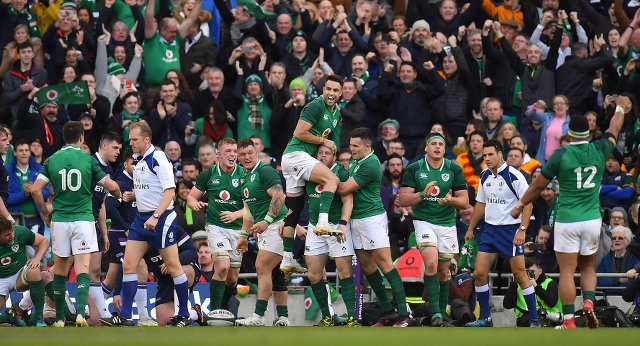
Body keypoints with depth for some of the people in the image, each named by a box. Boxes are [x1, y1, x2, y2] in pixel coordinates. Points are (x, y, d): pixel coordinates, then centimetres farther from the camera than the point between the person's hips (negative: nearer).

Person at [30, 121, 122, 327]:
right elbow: (112, 187, 0)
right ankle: (80, 312, -23)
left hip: (59, 219, 2)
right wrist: (120, 195, 24)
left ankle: (59, 318, 14)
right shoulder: (88, 159, -2)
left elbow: (35, 189, -3)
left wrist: (45, 213, 12)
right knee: (82, 268, -4)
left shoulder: (52, 160, 3)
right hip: (83, 219, -2)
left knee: (60, 270, 12)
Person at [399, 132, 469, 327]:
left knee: (443, 270, 7)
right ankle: (435, 314, -20)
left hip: (447, 224, 2)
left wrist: (450, 200, -22)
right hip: (424, 221, -2)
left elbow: (464, 201, 0)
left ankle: (441, 313, 20)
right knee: (431, 263, -21)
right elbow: (403, 200, -4)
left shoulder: (454, 169, 1)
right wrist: (423, 194, -21)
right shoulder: (414, 169, -1)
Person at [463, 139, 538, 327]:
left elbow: (528, 203, -14)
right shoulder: (485, 176, 8)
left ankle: (534, 320, 1)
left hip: (511, 229, -7)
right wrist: (471, 228, 22)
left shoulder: (513, 176, -13)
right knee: (479, 273, 1)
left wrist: (522, 230, -21)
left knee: (519, 274, -6)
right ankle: (484, 318, 12)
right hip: (490, 228, 7)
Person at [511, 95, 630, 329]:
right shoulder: (599, 151, 0)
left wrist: (520, 206, 16)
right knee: (588, 267, 18)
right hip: (592, 220, 3)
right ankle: (589, 302, -7)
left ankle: (569, 321, -4)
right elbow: (614, 130, 22)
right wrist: (620, 107, 41)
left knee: (567, 271, 0)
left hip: (567, 220, -3)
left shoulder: (561, 155, -8)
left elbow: (538, 186, 0)